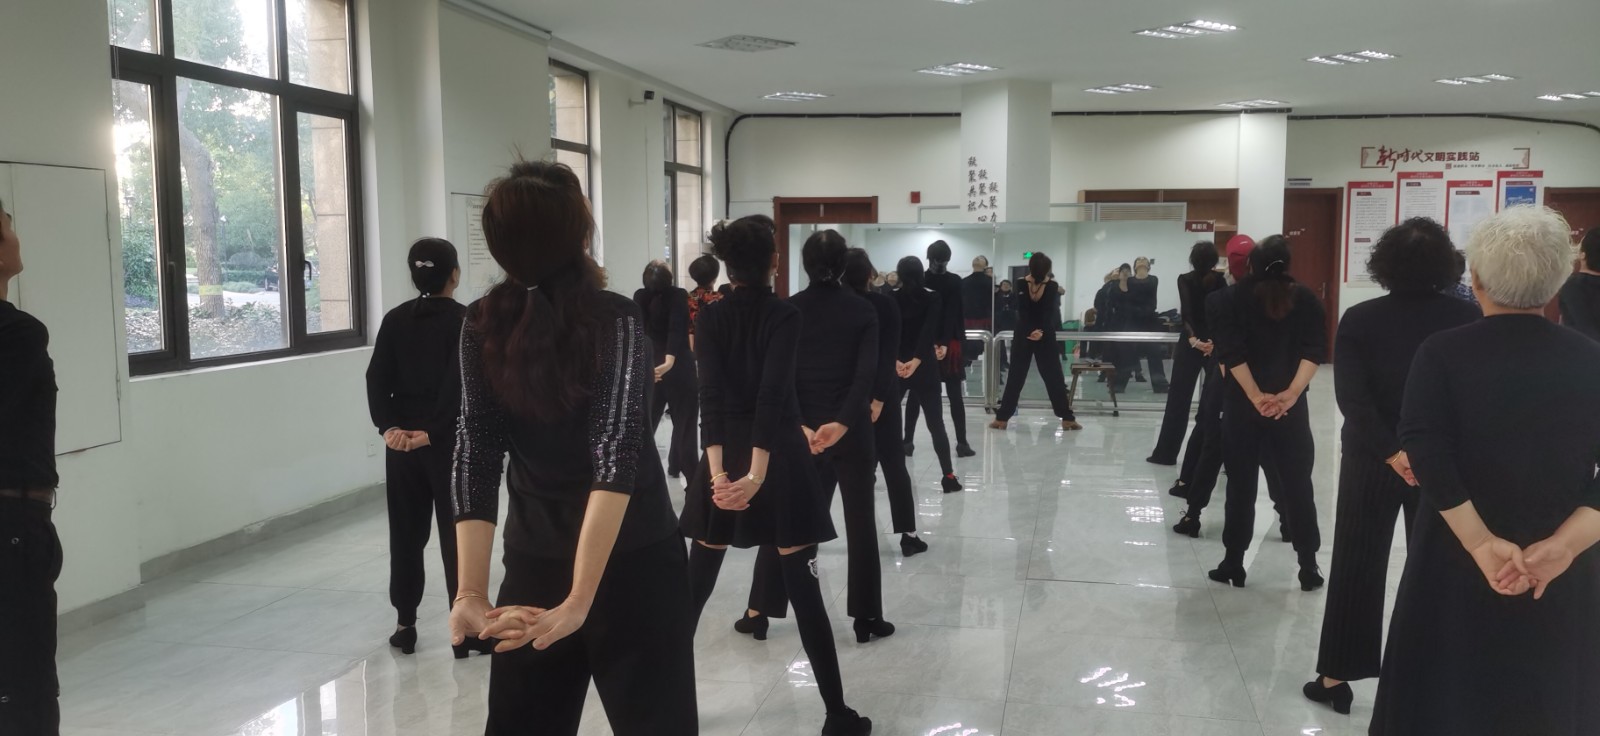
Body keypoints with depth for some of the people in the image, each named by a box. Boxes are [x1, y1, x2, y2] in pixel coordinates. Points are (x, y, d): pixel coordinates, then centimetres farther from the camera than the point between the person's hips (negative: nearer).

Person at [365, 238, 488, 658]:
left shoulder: (395, 320, 7)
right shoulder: (465, 320, -7)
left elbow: (377, 379, -2)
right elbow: (459, 383, -17)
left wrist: (388, 426, -10)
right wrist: (434, 430, -17)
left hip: (401, 440, 5)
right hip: (449, 441, -4)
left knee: (406, 533, 12)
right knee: (459, 534, 1)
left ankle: (405, 625, 19)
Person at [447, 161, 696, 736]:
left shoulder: (482, 326, -5)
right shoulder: (616, 318, -16)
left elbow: (474, 456, -13)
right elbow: (616, 454, -26)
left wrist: (472, 592, -18)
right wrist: (580, 600, -29)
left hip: (534, 563, 4)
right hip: (633, 559, -3)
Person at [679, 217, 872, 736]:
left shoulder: (710, 319, 1)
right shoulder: (786, 317, -8)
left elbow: (710, 394, -11)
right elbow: (772, 395, -20)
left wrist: (718, 470, -18)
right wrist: (758, 473, -26)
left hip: (723, 457, 3)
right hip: (779, 455, -3)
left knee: (696, 582, 14)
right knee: (803, 587, 1)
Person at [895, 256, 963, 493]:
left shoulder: (892, 299, -1)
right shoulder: (932, 298, -4)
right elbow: (929, 331, -17)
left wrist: (896, 361, -22)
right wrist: (916, 361, -25)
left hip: (895, 366, 1)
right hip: (925, 366, -1)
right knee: (936, 423, 2)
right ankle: (948, 476, -1)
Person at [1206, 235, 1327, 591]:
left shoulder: (1236, 298, 2)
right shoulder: (1306, 300, 5)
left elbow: (1231, 353, -10)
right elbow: (1314, 351, -8)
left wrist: (1255, 396, -13)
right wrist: (1291, 393, -15)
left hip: (1242, 404, -1)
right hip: (1291, 406, 1)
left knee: (1241, 485, 6)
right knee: (1297, 484, 8)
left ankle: (1234, 564, 10)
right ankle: (1309, 566, 9)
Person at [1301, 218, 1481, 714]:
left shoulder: (1360, 320, -9)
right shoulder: (1468, 318, -7)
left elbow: (1351, 396, -19)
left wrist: (1392, 452, -20)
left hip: (1373, 460, -1)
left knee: (1355, 567, 9)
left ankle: (1336, 677, 14)